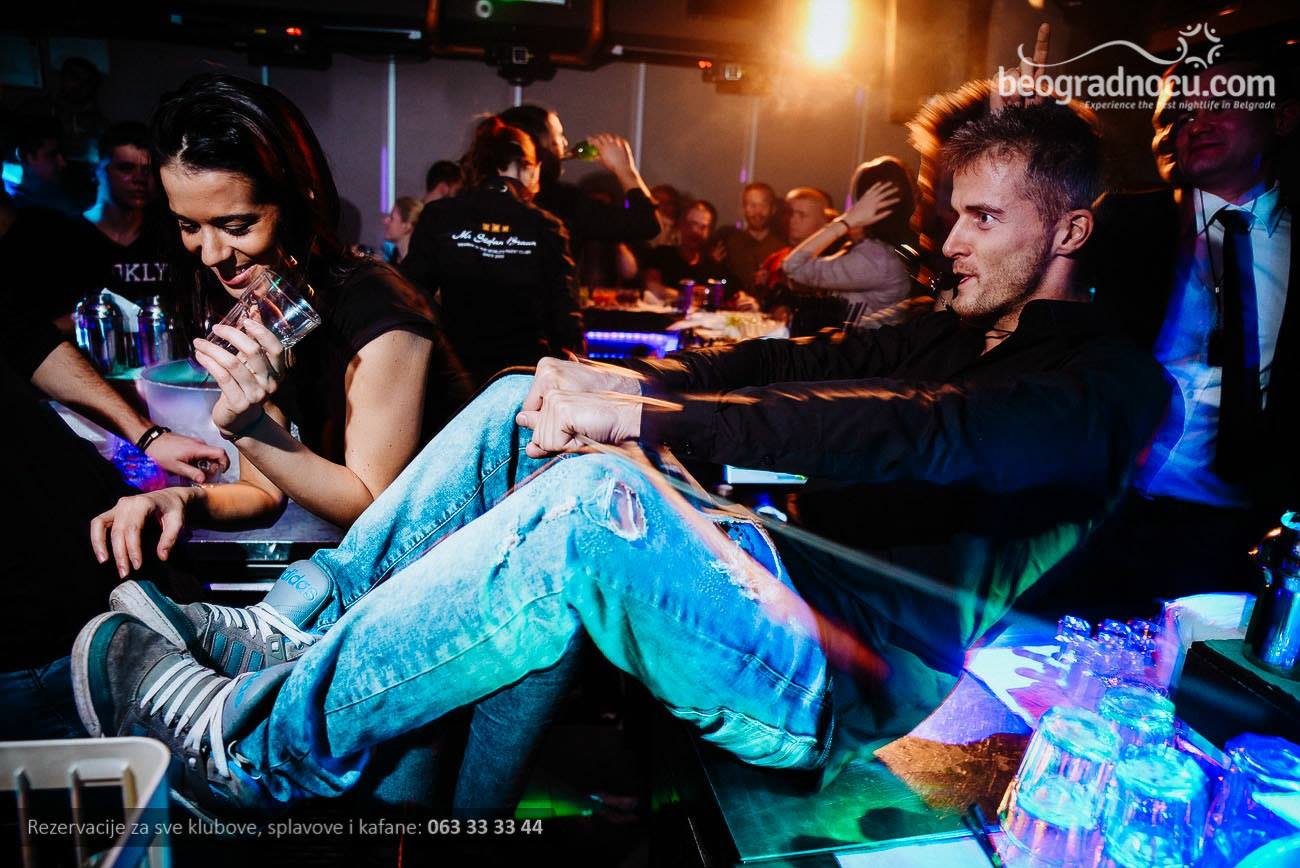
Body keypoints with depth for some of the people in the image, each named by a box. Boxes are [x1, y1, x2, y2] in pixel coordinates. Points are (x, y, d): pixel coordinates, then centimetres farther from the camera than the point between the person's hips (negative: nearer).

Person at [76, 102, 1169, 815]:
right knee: (525, 407, -2)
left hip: (851, 688, -8)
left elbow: (907, 436, -24)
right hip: (787, 582, 8)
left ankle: (258, 744, -17)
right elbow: (790, 361, 11)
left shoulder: (1108, 383, -6)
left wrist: (638, 418, -28)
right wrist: (625, 379, -5)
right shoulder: (951, 334, 21)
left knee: (600, 497, -34)